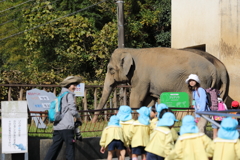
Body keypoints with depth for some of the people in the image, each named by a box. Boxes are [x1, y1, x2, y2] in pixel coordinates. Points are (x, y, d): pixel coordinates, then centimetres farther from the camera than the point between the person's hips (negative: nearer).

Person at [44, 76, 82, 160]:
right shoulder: (69, 95, -4)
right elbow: (73, 111, -11)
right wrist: (78, 118, 7)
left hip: (57, 126, 8)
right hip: (67, 126, -8)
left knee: (55, 147, 7)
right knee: (70, 147, -3)